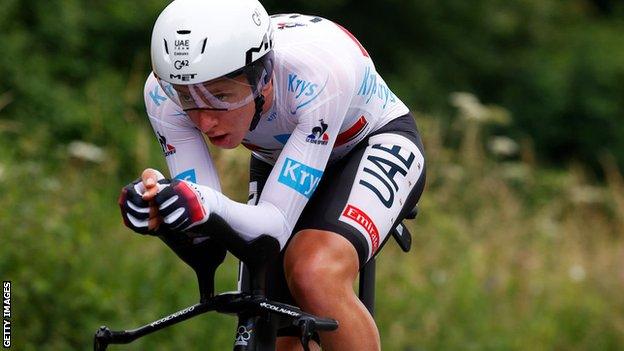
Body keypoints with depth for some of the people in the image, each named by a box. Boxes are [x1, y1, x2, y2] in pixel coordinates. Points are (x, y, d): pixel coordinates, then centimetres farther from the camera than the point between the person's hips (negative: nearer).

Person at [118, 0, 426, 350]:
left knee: (315, 279, -33)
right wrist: (156, 209, -49)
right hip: (279, 160, 5)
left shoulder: (316, 72, -40)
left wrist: (212, 204, -60)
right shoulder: (165, 93, -28)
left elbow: (277, 224, -39)